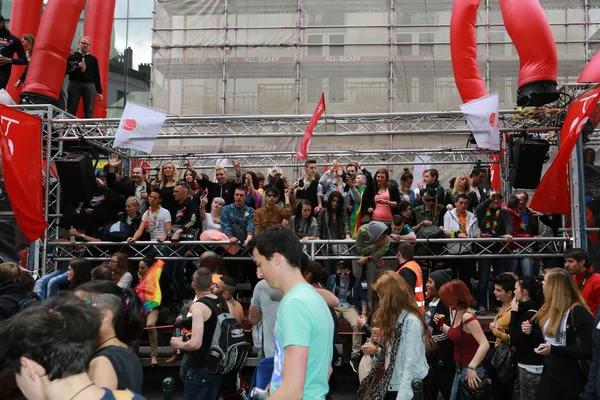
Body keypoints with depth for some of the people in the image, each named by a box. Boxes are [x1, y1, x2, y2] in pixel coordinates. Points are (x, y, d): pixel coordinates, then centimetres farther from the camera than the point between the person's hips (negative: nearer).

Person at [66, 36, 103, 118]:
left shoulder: (93, 59, 16)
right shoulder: (72, 57, 11)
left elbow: (97, 76, 13)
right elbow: (66, 70, 3)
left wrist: (99, 92, 8)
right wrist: (76, 66, -11)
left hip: (89, 85, 1)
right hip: (75, 84, -1)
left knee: (89, 112, -3)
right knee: (71, 110, -6)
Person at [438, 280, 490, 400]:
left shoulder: (467, 317, -24)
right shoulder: (456, 312, 3)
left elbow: (485, 345, -30)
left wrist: (471, 367, -34)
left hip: (470, 372, -9)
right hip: (460, 370, 9)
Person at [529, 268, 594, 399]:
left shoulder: (578, 311, -19)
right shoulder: (550, 308, 7)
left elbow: (588, 350, -24)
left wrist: (553, 350, -27)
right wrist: (531, 332, 0)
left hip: (570, 380, -8)